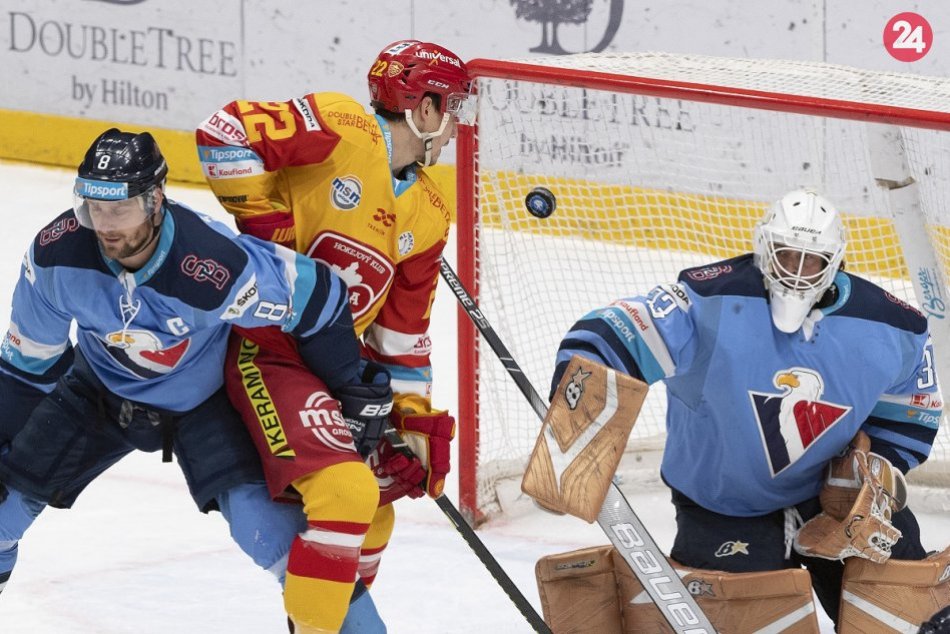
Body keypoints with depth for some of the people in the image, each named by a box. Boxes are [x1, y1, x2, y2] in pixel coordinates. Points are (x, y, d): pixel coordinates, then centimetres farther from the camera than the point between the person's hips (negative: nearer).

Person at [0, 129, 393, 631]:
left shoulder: (217, 267, -38)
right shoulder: (56, 255, -26)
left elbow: (318, 298, -23)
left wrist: (351, 389, -11)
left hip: (201, 399, -3)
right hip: (101, 389, 3)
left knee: (258, 514, -20)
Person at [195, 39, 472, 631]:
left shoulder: (428, 215, 8)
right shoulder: (341, 130, -15)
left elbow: (405, 331, 11)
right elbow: (224, 131, -22)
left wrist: (417, 421, 6)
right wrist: (264, 217, -21)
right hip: (267, 346, -9)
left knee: (375, 509, 18)